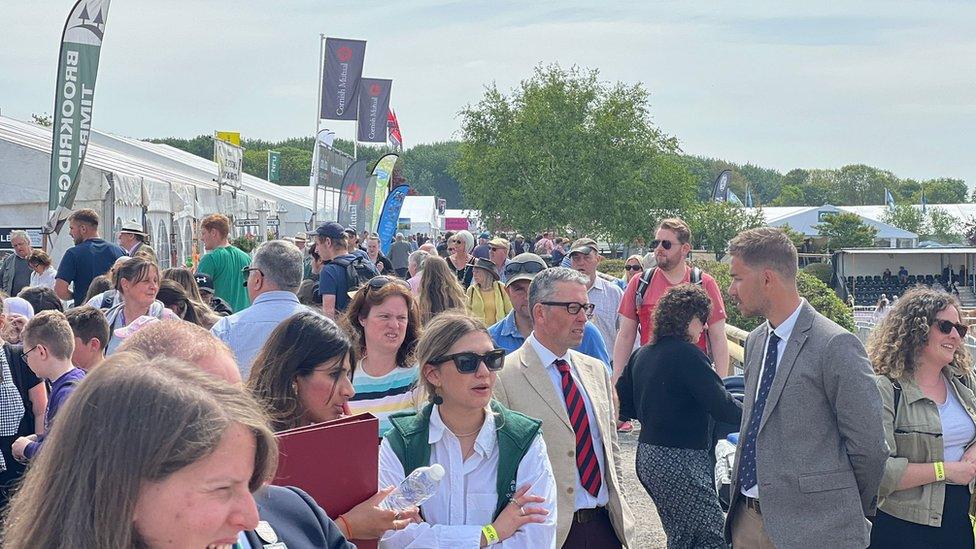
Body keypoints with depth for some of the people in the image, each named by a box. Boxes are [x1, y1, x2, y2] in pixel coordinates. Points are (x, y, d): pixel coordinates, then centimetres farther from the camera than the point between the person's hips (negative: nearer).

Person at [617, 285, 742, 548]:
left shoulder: (641, 355, 11)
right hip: (679, 462, -9)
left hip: (647, 456, 9)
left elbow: (623, 405, 17)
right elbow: (722, 407, -18)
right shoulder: (687, 354, -15)